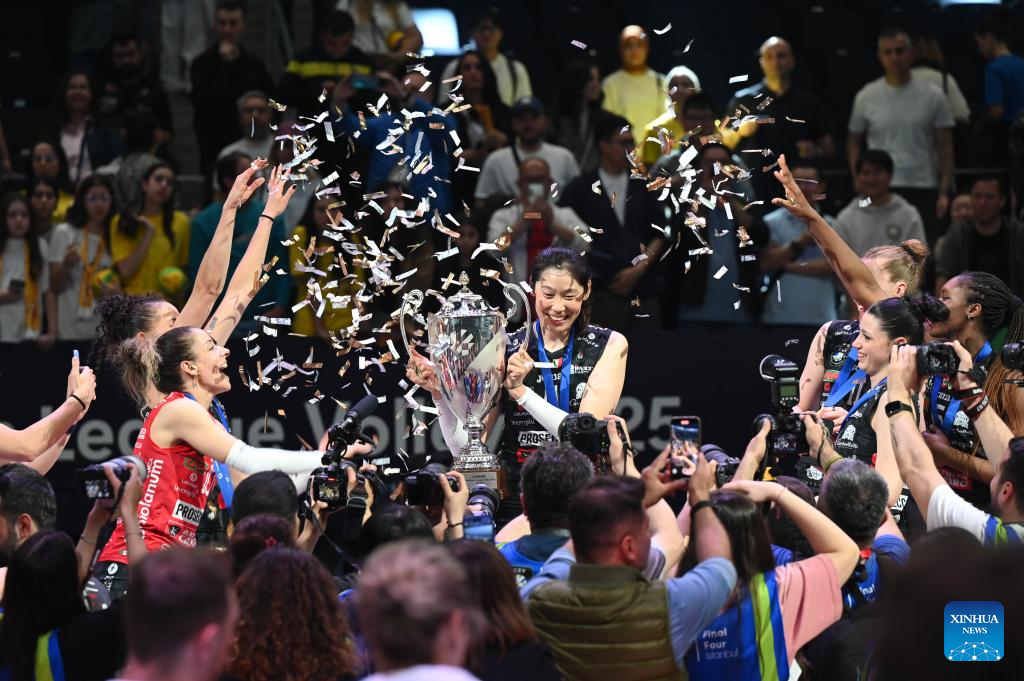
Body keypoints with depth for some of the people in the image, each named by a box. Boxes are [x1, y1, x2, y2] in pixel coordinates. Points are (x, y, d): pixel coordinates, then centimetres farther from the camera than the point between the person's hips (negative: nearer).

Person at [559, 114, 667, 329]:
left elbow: (661, 235, 10)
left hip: (645, 290, 3)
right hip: (603, 292, -3)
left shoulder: (644, 187, 14)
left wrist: (639, 268, -2)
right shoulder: (579, 190, 7)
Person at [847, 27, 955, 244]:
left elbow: (945, 147, 3)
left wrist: (945, 191, -5)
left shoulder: (932, 96, 2)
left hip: (923, 188, 0)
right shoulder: (866, 97, 5)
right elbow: (854, 142, 13)